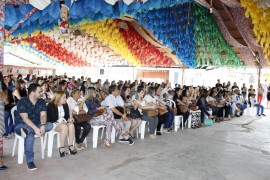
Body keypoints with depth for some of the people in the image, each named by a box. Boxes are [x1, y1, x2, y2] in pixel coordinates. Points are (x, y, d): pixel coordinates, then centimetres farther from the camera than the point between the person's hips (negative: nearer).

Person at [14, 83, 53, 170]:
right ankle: (30, 161, -32)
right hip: (22, 125, -5)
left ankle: (27, 131, -33)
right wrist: (35, 128, -36)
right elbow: (25, 118, -24)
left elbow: (43, 115, -10)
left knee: (50, 125, -23)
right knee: (30, 135, -37)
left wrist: (42, 126, -32)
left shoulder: (41, 101, -1)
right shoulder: (22, 102, -15)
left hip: (36, 125, 5)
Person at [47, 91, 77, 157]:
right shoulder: (51, 106, -10)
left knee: (71, 125, -28)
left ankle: (70, 145, -21)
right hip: (53, 124, -6)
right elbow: (52, 119, -15)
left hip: (63, 122, 6)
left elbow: (67, 116, 11)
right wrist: (60, 121, -22)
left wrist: (69, 119, -11)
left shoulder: (65, 105, 8)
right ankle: (61, 147, -27)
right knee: (64, 126, -36)